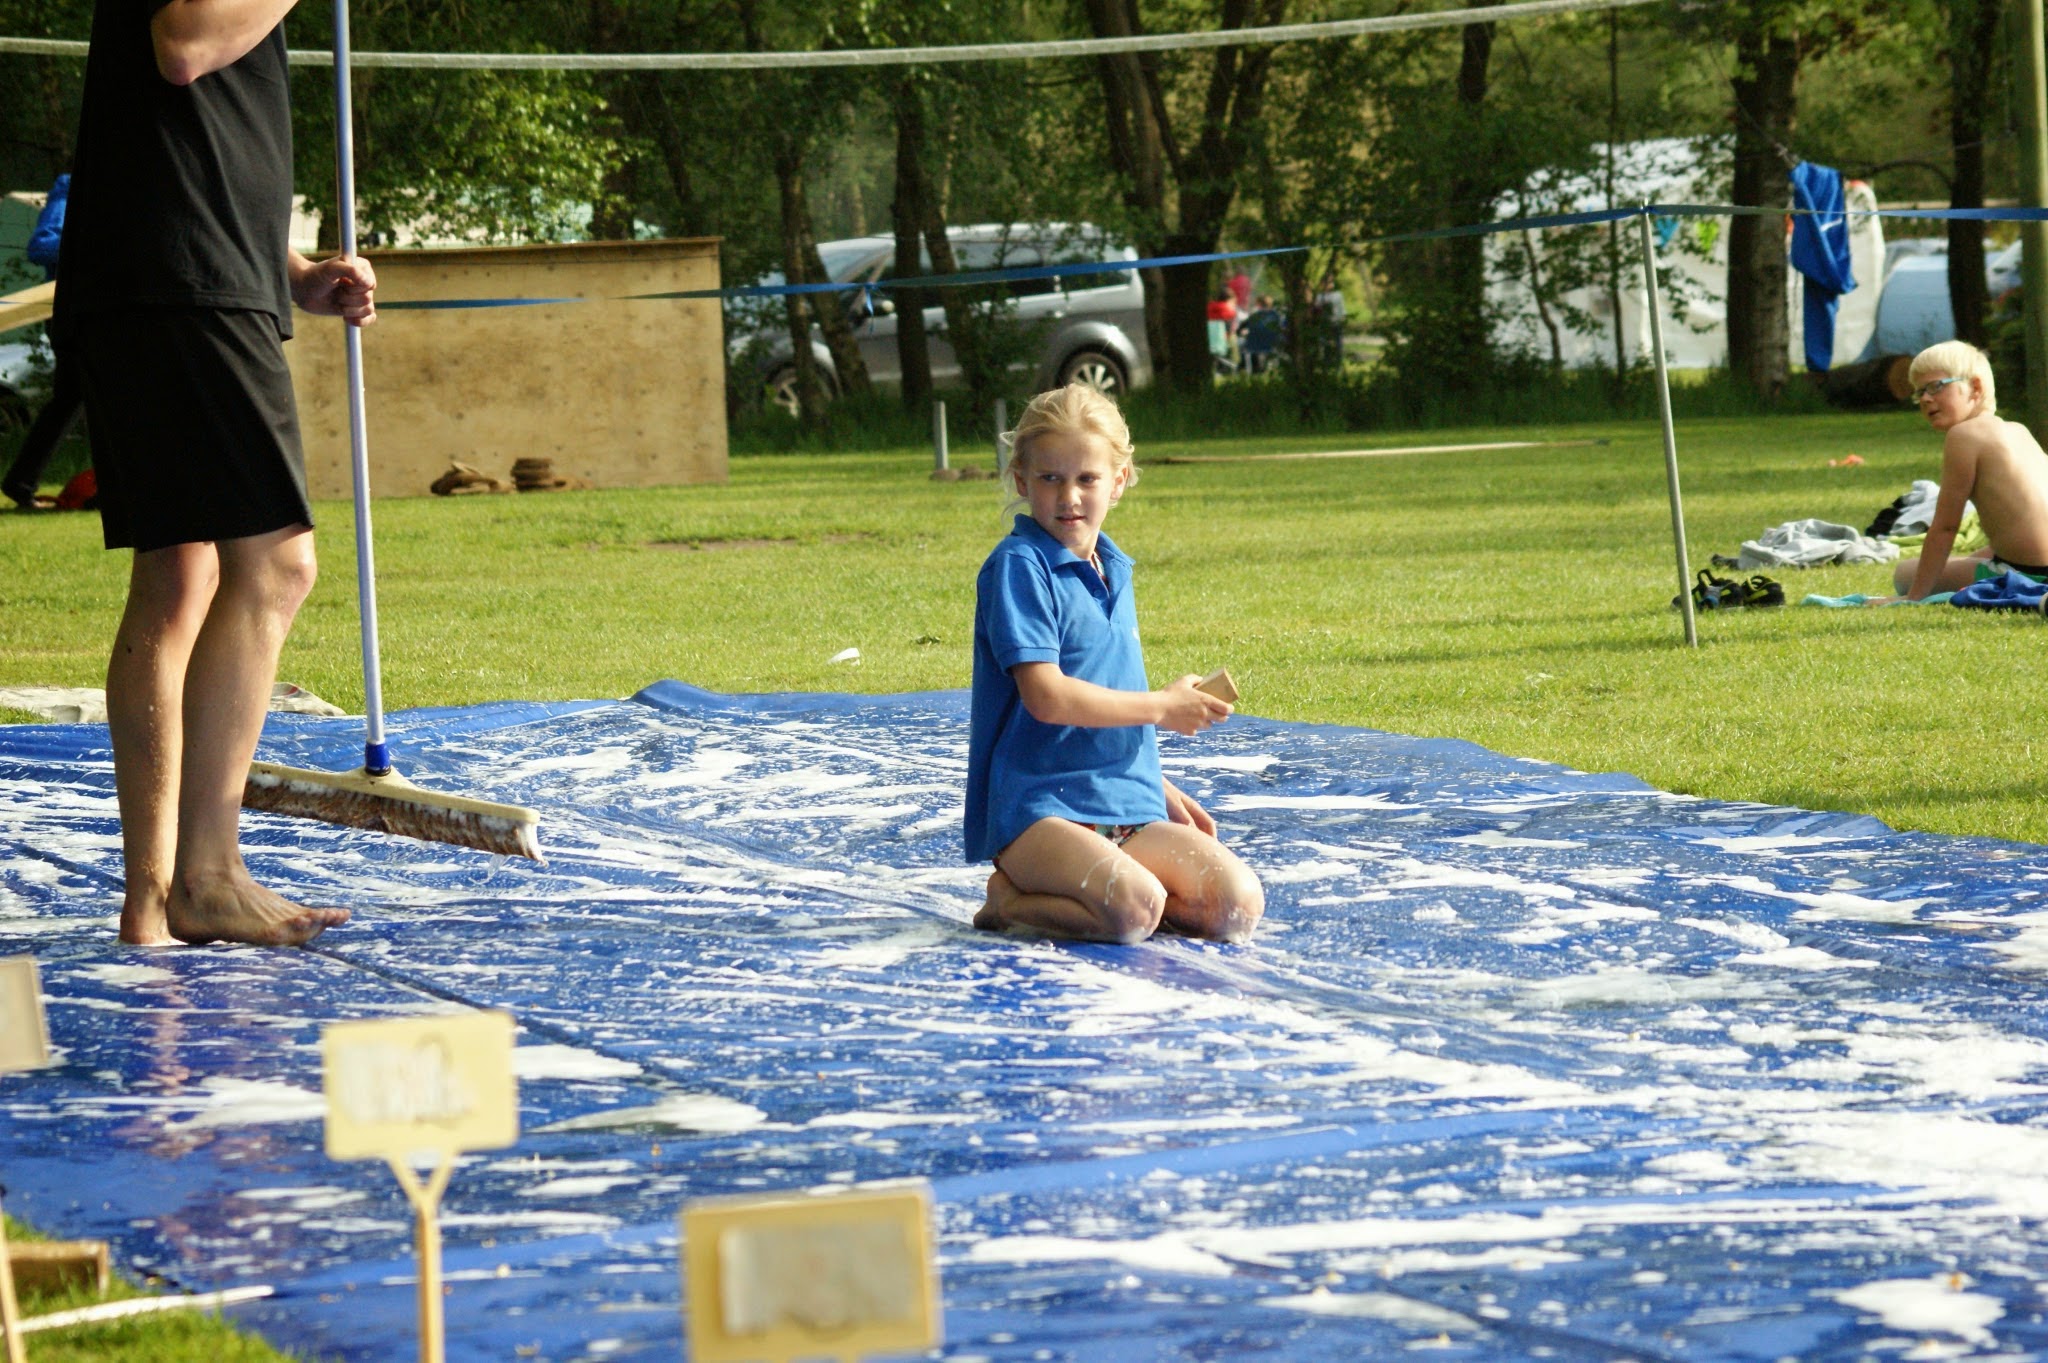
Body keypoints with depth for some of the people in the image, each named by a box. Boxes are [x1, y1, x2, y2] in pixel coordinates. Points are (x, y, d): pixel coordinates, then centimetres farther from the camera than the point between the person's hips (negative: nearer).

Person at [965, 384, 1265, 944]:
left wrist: (1162, 792, 23)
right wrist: (1162, 705, -8)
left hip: (1128, 813, 8)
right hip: (1037, 809, -8)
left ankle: (1073, 886, 6)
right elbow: (1047, 697, -18)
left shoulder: (1113, 571, 16)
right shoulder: (1019, 567, -9)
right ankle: (1010, 901, -5)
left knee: (1239, 906, -11)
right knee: (1134, 911, -32)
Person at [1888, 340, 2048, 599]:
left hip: (2027, 574, -9)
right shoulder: (2017, 431, 16)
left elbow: (1945, 526, -8)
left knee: (1905, 572, 2)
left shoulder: (1964, 434, -8)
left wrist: (1914, 596, -4)